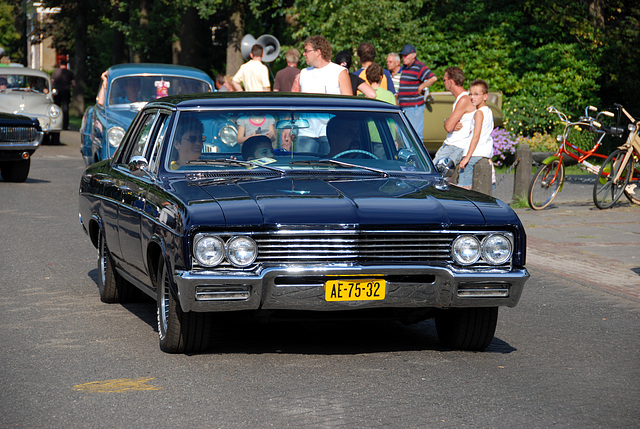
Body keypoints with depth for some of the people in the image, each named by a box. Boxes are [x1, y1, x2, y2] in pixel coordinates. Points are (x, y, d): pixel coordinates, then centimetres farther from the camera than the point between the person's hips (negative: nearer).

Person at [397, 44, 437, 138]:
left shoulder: (419, 67, -11)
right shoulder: (404, 68, 16)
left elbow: (433, 78, -25)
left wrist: (420, 88, -16)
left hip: (414, 107, -9)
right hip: (403, 107, 9)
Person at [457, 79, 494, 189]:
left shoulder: (479, 113, -10)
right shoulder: (489, 112, 17)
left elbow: (476, 136, -17)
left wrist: (467, 157, -20)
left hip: (475, 154, -9)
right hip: (487, 154, 9)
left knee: (463, 186, -12)